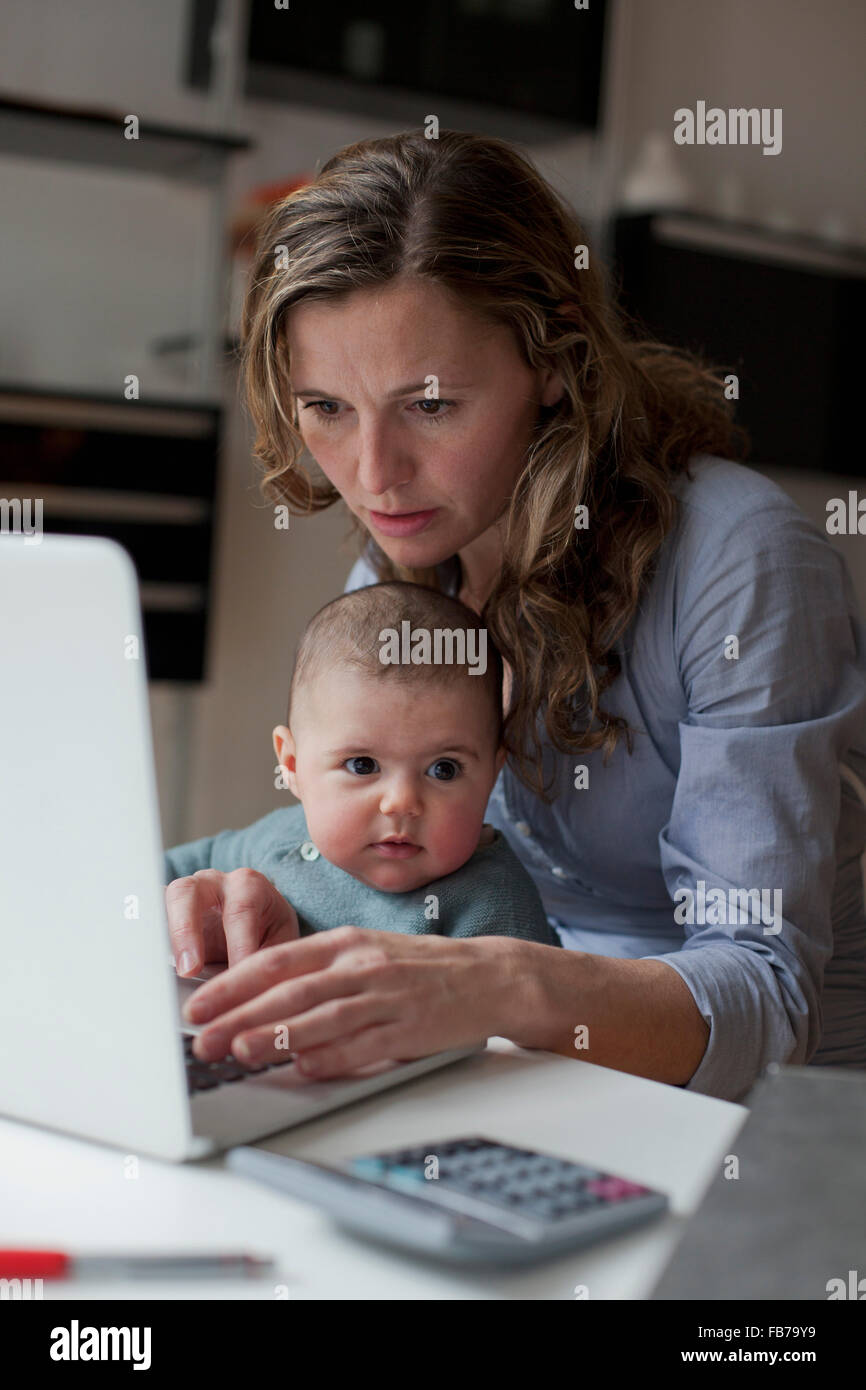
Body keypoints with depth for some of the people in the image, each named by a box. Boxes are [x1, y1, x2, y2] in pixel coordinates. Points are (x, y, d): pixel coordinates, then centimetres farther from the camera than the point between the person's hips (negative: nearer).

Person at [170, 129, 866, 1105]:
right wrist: (276, 926, -19)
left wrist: (511, 987, -42)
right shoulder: (390, 575, 0)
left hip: (763, 1117, -5)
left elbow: (765, 995, -24)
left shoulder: (740, 559, -20)